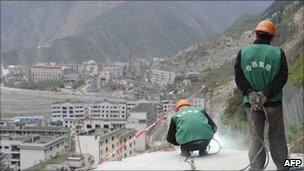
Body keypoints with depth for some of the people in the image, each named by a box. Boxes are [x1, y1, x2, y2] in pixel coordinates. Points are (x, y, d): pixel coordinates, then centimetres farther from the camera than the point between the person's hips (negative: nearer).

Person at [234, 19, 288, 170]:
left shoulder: (243, 52, 0)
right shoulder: (278, 53, -3)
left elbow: (238, 77, -5)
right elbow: (282, 77, -9)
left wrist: (251, 93, -12)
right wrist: (266, 94, -13)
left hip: (251, 101, 1)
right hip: (274, 102, -1)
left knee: (256, 138, 8)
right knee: (277, 137, 13)